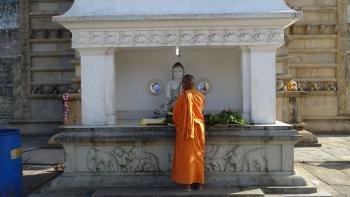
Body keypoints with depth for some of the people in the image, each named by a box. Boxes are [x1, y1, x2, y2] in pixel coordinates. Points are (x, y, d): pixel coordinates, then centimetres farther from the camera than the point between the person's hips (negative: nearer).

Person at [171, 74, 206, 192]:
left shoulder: (184, 96, -12)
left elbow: (176, 114, -7)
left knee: (186, 155, 1)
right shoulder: (200, 96, 5)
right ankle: (199, 182, 19)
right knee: (198, 155, 12)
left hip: (186, 129, -5)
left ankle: (187, 184, 2)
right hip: (199, 129, 5)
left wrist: (177, 124, 9)